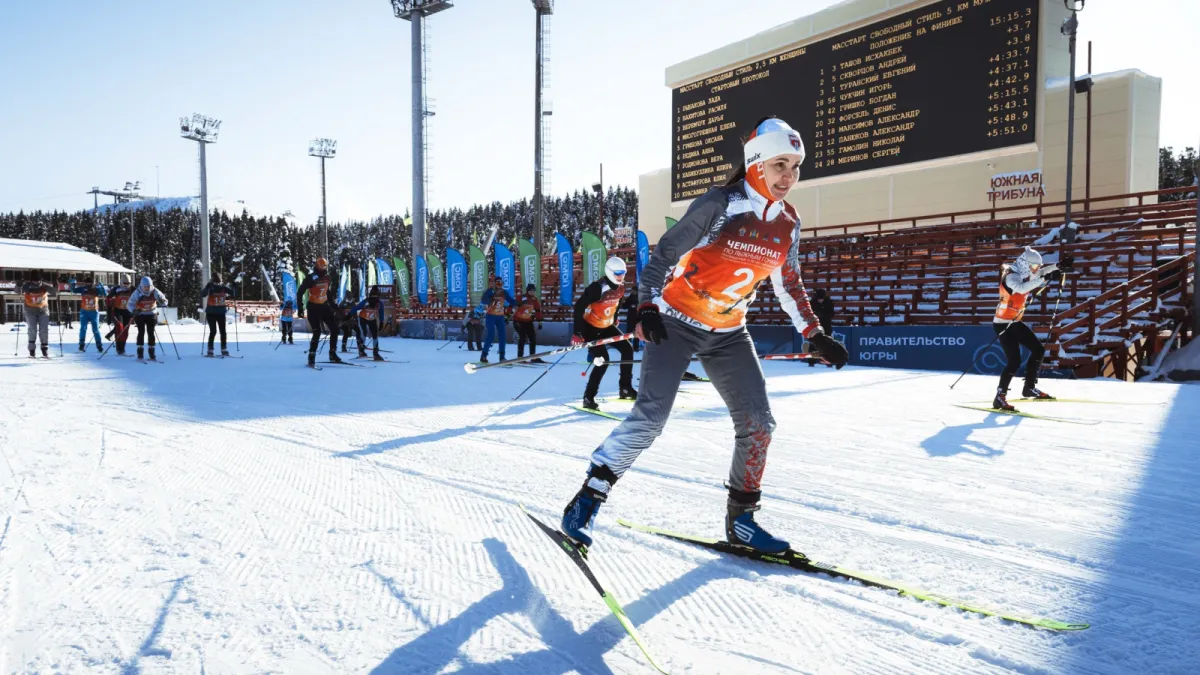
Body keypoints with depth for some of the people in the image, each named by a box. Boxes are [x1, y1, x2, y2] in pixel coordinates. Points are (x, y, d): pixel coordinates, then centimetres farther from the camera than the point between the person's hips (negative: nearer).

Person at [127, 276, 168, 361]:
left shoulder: (155, 292, -13)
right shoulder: (137, 293, -17)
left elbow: (164, 301, -8)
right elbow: (130, 304, -13)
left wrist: (163, 301, -33)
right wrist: (134, 310, -34)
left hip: (151, 315, 2)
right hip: (140, 315, -2)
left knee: (151, 333, 1)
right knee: (141, 332, -10)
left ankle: (152, 354, 8)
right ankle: (140, 354, -4)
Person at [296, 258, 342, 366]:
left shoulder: (327, 277, 4)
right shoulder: (310, 278, -15)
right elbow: (299, 292, -11)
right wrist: (300, 308, -14)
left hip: (324, 306, 6)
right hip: (313, 308, -6)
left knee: (334, 329, 1)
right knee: (317, 332, -11)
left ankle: (333, 354, 12)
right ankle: (311, 357, 1)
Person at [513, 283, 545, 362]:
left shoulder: (534, 299, 0)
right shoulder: (521, 297, -17)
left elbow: (538, 311, 8)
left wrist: (539, 322, 7)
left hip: (528, 321, 6)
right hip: (518, 321, -6)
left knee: (533, 338, 4)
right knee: (522, 337, -16)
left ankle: (533, 357, 13)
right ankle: (520, 357, -9)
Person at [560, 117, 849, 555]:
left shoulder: (788, 223, 0)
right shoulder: (720, 204, -17)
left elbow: (789, 285, 12)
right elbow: (664, 254, -15)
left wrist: (816, 335, 10)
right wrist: (648, 308, -26)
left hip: (728, 334, 6)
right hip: (677, 324, -6)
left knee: (758, 423, 0)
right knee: (649, 419, -16)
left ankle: (740, 520, 15)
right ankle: (587, 501, -1)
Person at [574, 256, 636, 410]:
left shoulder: (620, 287, -5)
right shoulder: (597, 288, -28)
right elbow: (579, 306, -29)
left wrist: (614, 320, 22)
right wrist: (578, 333, -32)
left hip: (607, 326, 8)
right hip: (590, 327, -8)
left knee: (628, 350, 3)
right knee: (603, 360, -18)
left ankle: (625, 388, 15)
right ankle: (588, 397, -9)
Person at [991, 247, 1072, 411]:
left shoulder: (1023, 273, 6)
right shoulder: (1011, 276, -20)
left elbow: (1040, 272, 23)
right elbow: (1021, 288, -42)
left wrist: (1059, 266, 8)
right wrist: (1045, 279, -41)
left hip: (1015, 323, 10)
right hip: (1003, 324, -10)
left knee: (1038, 349, 13)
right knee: (1014, 361, -16)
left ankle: (1029, 388, 25)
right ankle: (999, 398, -8)